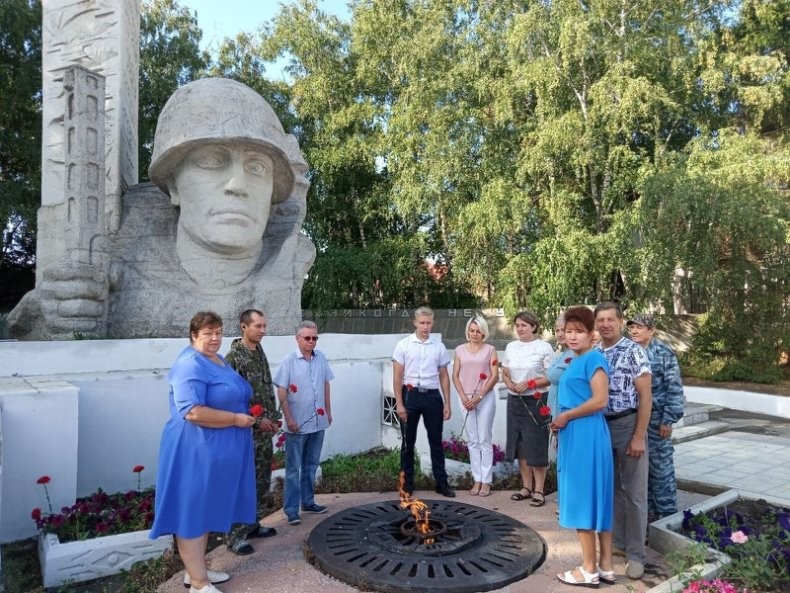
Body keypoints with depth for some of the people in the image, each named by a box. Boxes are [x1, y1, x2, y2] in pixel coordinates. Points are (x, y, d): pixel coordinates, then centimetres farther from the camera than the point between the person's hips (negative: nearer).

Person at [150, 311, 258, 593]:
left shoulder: (219, 361, 12)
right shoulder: (191, 365, -19)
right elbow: (193, 412, -28)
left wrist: (248, 415, 9)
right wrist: (236, 419, -21)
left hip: (215, 450, 10)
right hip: (195, 450, -10)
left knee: (205, 510, 19)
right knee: (193, 511, 1)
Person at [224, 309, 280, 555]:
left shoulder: (260, 353, 11)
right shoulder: (233, 356, -15)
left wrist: (273, 418, 12)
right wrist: (257, 419, -17)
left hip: (265, 429, 8)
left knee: (262, 481, 15)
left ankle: (252, 524, 29)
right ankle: (236, 535, 10)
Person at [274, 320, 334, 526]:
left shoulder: (321, 358, 3)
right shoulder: (289, 361, -12)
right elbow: (281, 393, -12)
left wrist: (328, 412, 12)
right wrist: (289, 419, -15)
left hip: (318, 422, 5)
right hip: (297, 424, -5)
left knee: (311, 465, 17)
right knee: (294, 468, 5)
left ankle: (308, 502, 30)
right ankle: (291, 509, 13)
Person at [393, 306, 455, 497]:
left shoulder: (439, 347, 5)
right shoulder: (403, 345, -1)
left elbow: (444, 376, 9)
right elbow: (397, 377, -2)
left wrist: (447, 403, 6)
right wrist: (399, 404, -8)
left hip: (432, 396, 2)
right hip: (410, 395, -2)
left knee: (436, 441, 10)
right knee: (408, 442, 8)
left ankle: (442, 483, 22)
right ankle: (407, 484, 20)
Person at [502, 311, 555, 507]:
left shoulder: (544, 347, -7)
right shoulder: (510, 347, 8)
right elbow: (505, 373, 13)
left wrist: (529, 384, -19)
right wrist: (510, 384, -8)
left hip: (536, 401, -5)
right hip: (515, 401, 5)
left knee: (537, 446, -2)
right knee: (520, 445, 10)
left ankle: (539, 490, 9)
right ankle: (526, 486, 22)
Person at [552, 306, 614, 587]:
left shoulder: (593, 358, -14)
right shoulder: (575, 361, 14)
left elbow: (600, 400, -22)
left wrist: (565, 416, -13)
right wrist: (562, 421, 10)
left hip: (586, 435, -10)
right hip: (574, 435, 10)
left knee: (584, 498, -1)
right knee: (596, 499, 13)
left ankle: (589, 569, 11)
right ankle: (605, 565, 23)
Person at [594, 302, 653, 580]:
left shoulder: (633, 351, -10)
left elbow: (645, 396, -11)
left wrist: (639, 436, -14)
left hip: (627, 425, -5)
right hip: (601, 426, 5)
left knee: (634, 492, 3)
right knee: (612, 488, 16)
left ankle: (636, 554, 14)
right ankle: (618, 542, 31)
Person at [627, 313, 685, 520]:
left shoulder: (664, 354, -9)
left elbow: (674, 389, -10)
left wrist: (668, 420, -13)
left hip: (656, 419, -5)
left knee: (661, 467, 3)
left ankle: (667, 512, 16)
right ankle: (648, 509, 26)